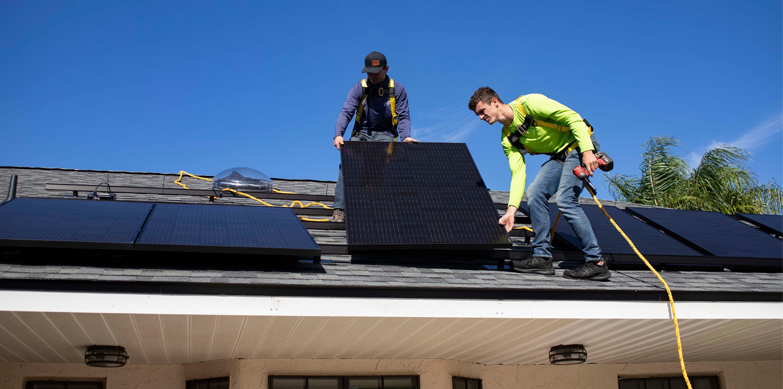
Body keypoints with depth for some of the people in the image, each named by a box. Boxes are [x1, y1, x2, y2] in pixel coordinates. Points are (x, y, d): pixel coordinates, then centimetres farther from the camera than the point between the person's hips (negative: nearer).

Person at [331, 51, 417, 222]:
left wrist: (405, 136, -23)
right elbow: (346, 112, -10)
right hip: (361, 134, 0)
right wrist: (338, 134, -28)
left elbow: (403, 116, -2)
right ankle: (340, 209, -29)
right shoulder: (359, 88, 1)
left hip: (385, 135, 0)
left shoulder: (398, 89, 2)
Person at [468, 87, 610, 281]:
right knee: (535, 194, -6)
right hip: (560, 156, 8)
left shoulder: (529, 103, -19)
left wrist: (587, 150, -29)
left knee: (565, 199, -20)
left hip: (581, 146, -8)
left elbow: (573, 117, -20)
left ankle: (596, 262, -14)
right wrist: (511, 210, -13)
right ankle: (542, 257, 0)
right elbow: (518, 173, -3)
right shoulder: (507, 139, 3)